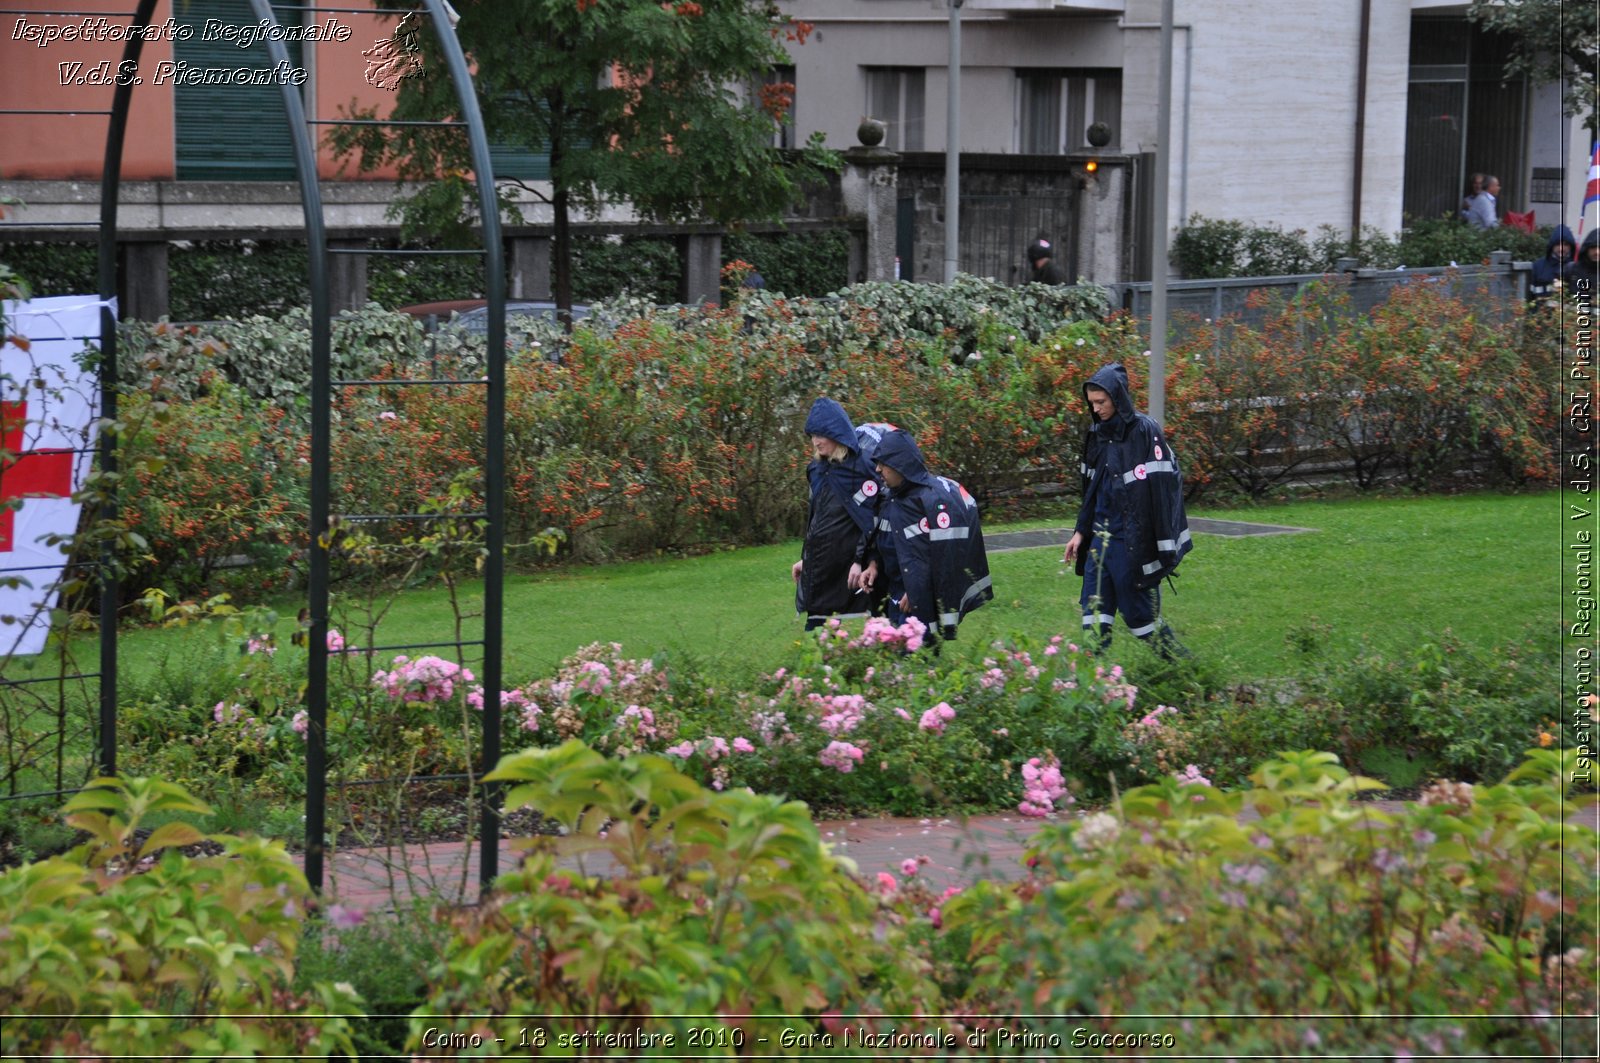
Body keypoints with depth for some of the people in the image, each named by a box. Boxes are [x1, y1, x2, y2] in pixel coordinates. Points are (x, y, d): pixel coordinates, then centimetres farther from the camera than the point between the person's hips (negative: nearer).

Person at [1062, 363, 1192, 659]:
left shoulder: (1145, 432, -13)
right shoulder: (1097, 434, 10)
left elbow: (1162, 488, -14)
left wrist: (1165, 547, -15)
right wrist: (1081, 531, 17)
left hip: (1134, 539, -7)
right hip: (1102, 534, 7)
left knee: (1139, 611, -1)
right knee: (1095, 612, 3)